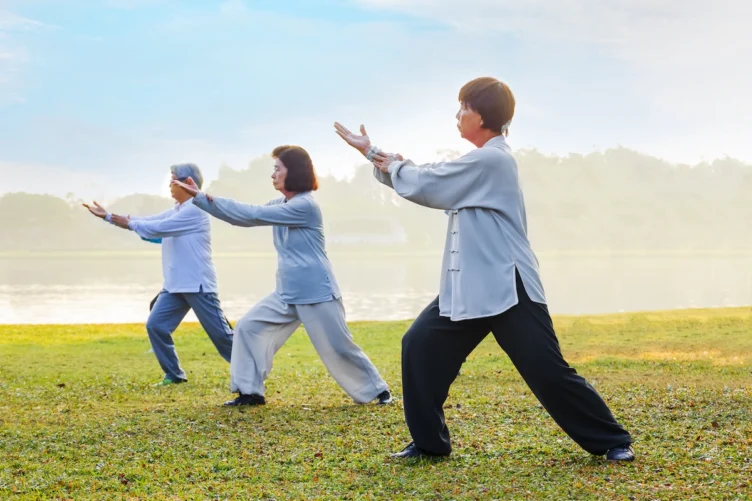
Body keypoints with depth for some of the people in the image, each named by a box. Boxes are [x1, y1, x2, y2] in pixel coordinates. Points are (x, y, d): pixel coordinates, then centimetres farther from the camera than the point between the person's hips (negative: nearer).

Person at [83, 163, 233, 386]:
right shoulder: (176, 211, 16)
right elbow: (147, 222, 13)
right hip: (174, 286, 9)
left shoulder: (195, 211, -15)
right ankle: (174, 375, 9)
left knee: (220, 333, -4)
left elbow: (157, 229, -18)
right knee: (156, 326, 0)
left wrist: (129, 223, -4)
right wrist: (107, 216, 10)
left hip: (197, 285, -9)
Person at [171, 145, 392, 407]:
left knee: (339, 348, -2)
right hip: (286, 293, 8)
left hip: (316, 293, -8)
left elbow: (253, 214, -21)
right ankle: (250, 392, 8)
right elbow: (246, 218, 8)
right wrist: (200, 197, 1)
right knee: (248, 327, 2)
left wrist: (206, 197, -18)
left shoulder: (305, 205, -18)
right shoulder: (282, 205, 10)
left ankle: (377, 391, 15)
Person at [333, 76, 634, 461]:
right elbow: (431, 184, 20)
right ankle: (429, 442, 15)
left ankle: (613, 441, 9)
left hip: (508, 289, -10)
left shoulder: (490, 160, -17)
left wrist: (393, 165, 6)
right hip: (468, 288, 10)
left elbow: (423, 185, -15)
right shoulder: (480, 163, 15)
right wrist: (372, 152, 17)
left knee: (549, 372, -7)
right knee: (419, 347, 5)